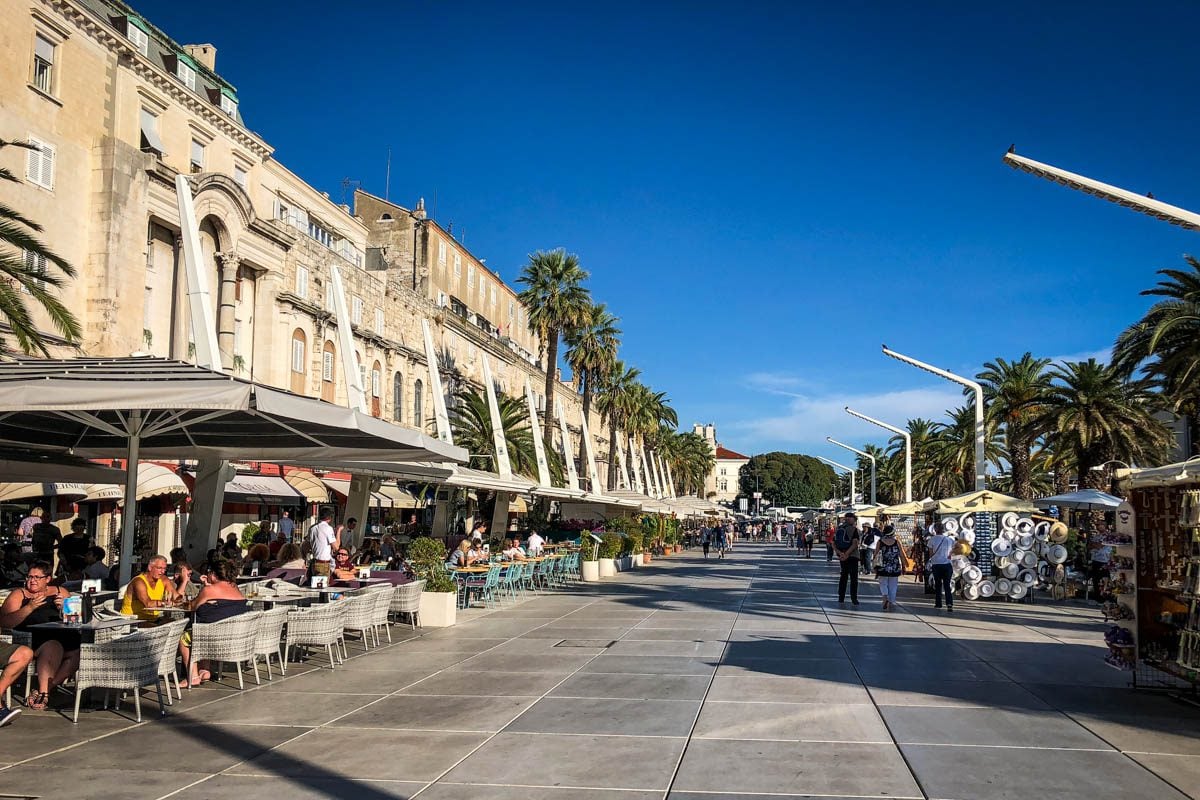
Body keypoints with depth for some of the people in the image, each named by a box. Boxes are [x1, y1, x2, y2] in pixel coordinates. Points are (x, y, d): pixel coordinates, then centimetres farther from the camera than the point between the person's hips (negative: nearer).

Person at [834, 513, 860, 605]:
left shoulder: (838, 529, 7)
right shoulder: (853, 529, -9)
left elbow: (834, 544, 3)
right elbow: (854, 544, -20)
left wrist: (840, 553, -9)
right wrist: (847, 554, -22)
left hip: (842, 557, 5)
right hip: (852, 556, -5)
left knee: (843, 576, 15)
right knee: (853, 577, 0)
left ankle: (841, 597, 15)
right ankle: (854, 598, -4)